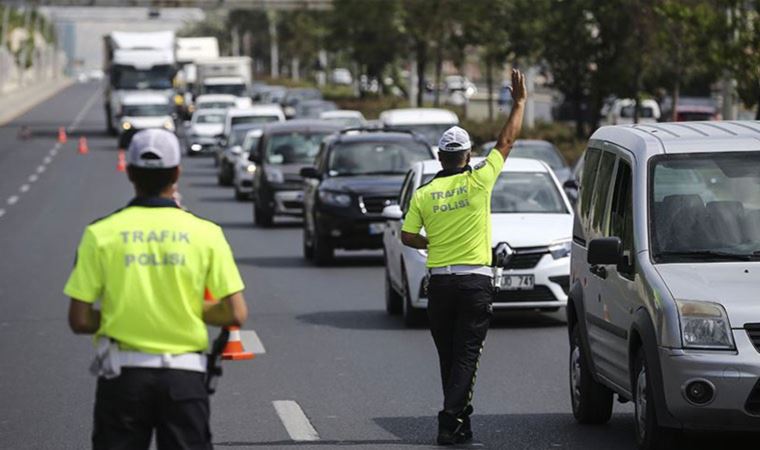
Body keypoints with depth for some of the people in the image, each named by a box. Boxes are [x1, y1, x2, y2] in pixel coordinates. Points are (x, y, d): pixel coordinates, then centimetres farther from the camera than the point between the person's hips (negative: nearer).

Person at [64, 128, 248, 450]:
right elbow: (235, 314, -5)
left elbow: (80, 321, -5)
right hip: (184, 375, 0)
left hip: (123, 374, 0)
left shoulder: (101, 234, -4)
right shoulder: (205, 233, -3)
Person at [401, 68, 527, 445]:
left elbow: (407, 236, 1)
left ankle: (459, 420, 19)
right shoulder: (478, 182, -6)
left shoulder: (423, 193, 1)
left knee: (449, 356, 14)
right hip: (476, 281, -3)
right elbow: (506, 141, 2)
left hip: (439, 282, 3)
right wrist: (519, 101, 11)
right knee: (466, 356, -4)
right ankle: (450, 422, -15)